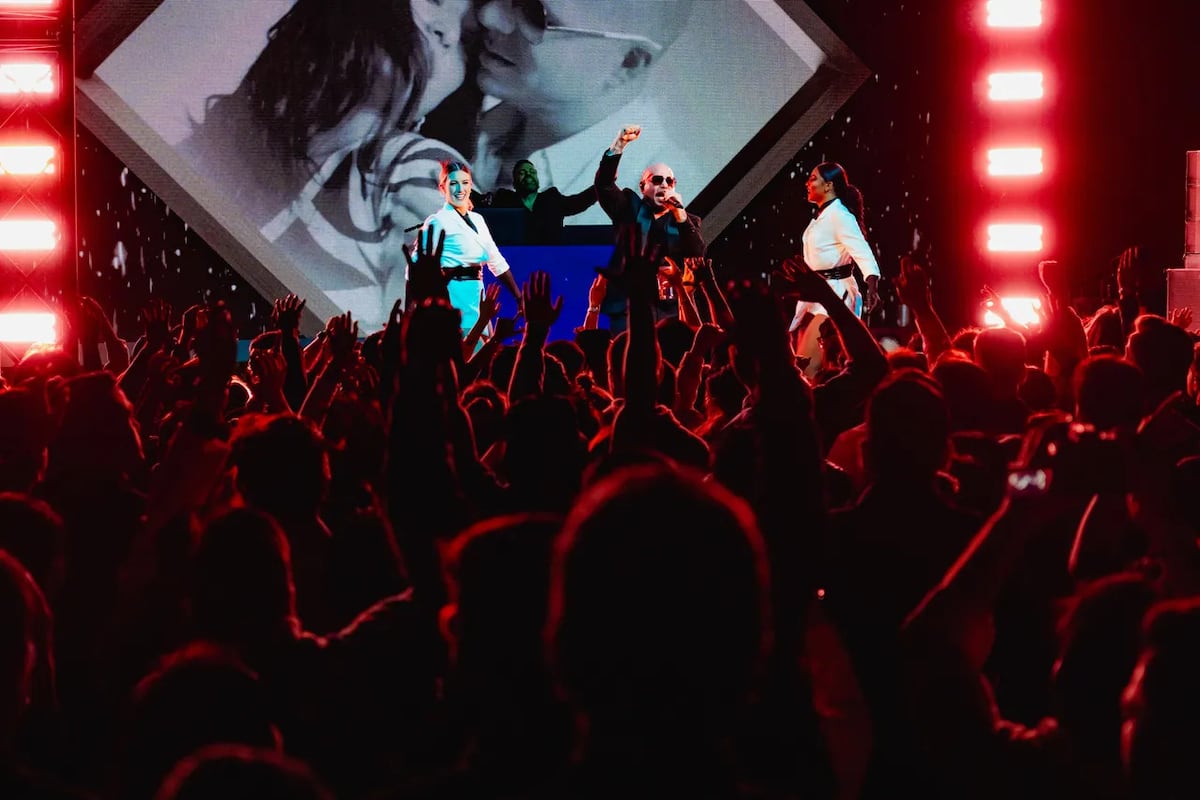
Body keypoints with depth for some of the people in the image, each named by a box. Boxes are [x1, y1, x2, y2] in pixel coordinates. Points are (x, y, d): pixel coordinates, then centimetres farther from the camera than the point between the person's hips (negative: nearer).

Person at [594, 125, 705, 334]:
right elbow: (604, 183, -2)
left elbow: (698, 256, 0)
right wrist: (619, 145, -13)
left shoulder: (687, 221, 15)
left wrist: (681, 217, -9)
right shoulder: (629, 208, 12)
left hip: (670, 310, 1)